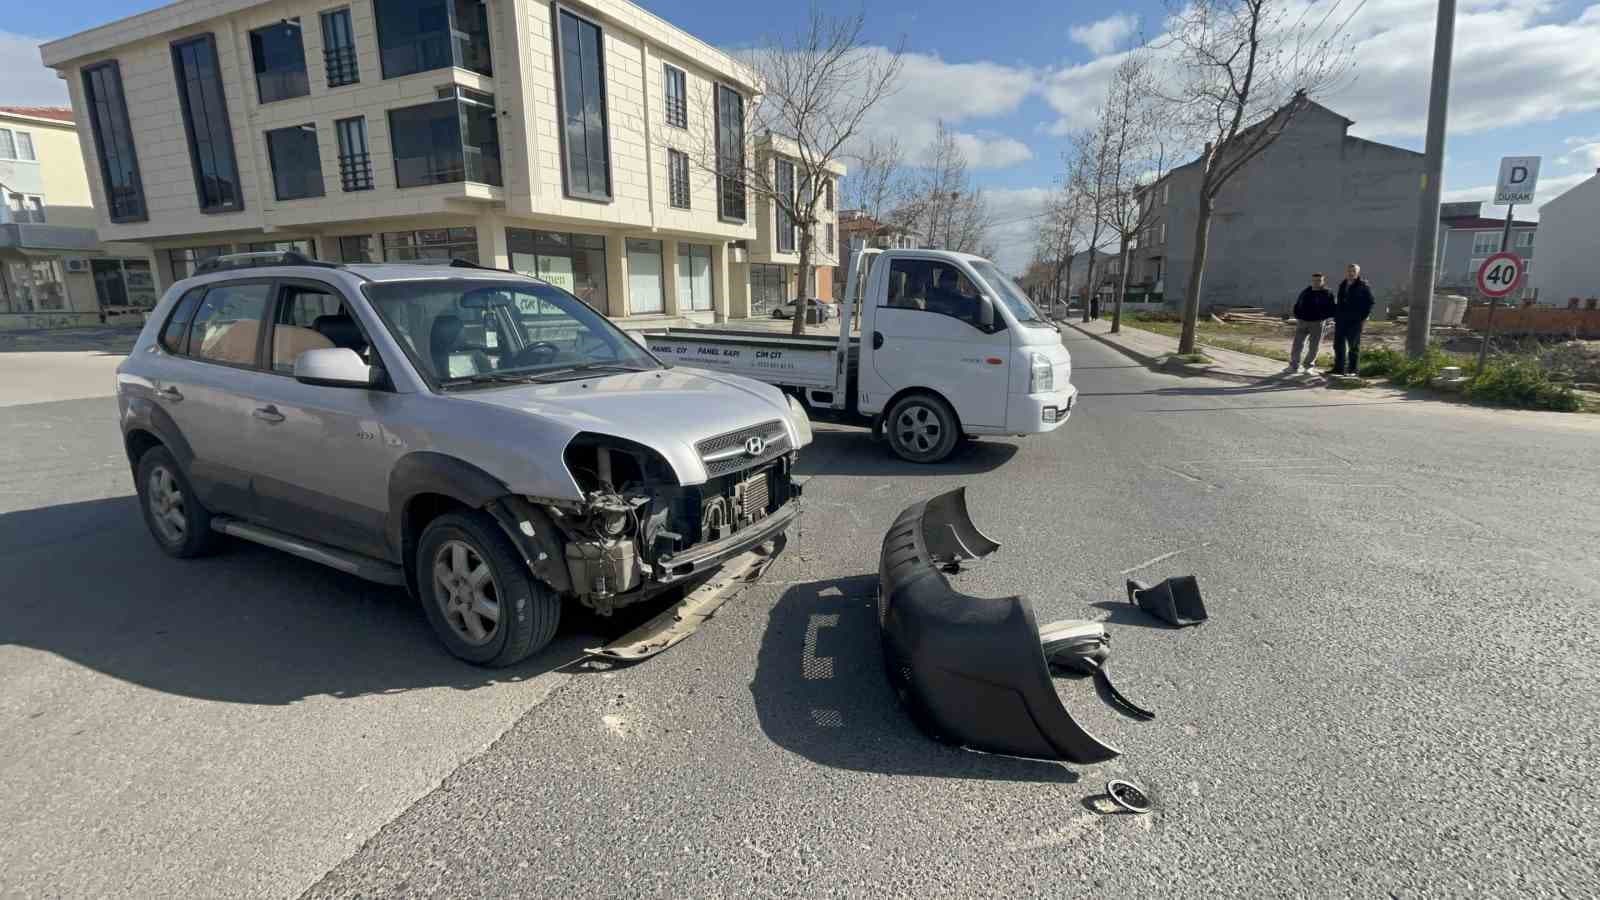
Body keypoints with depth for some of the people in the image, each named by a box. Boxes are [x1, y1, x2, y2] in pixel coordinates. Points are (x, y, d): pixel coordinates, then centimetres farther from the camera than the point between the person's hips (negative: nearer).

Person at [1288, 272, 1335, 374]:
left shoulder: (1328, 294, 0)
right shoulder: (1305, 292, 11)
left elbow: (1331, 310, -2)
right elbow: (1297, 306, 19)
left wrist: (1322, 317, -13)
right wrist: (1298, 316, 5)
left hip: (1317, 323, -3)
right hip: (1302, 322, 3)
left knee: (1314, 346, 2)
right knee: (1297, 344, -2)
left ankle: (1309, 366, 15)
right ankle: (1294, 366, 4)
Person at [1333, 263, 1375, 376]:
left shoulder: (1363, 286, -4)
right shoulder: (1342, 285, 14)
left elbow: (1369, 302, -6)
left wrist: (1363, 317, -12)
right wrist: (1335, 315, 12)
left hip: (1355, 321, -6)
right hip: (1341, 320, 6)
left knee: (1353, 345, 0)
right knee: (1338, 345, 6)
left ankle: (1353, 369, 7)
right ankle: (1339, 369, 14)